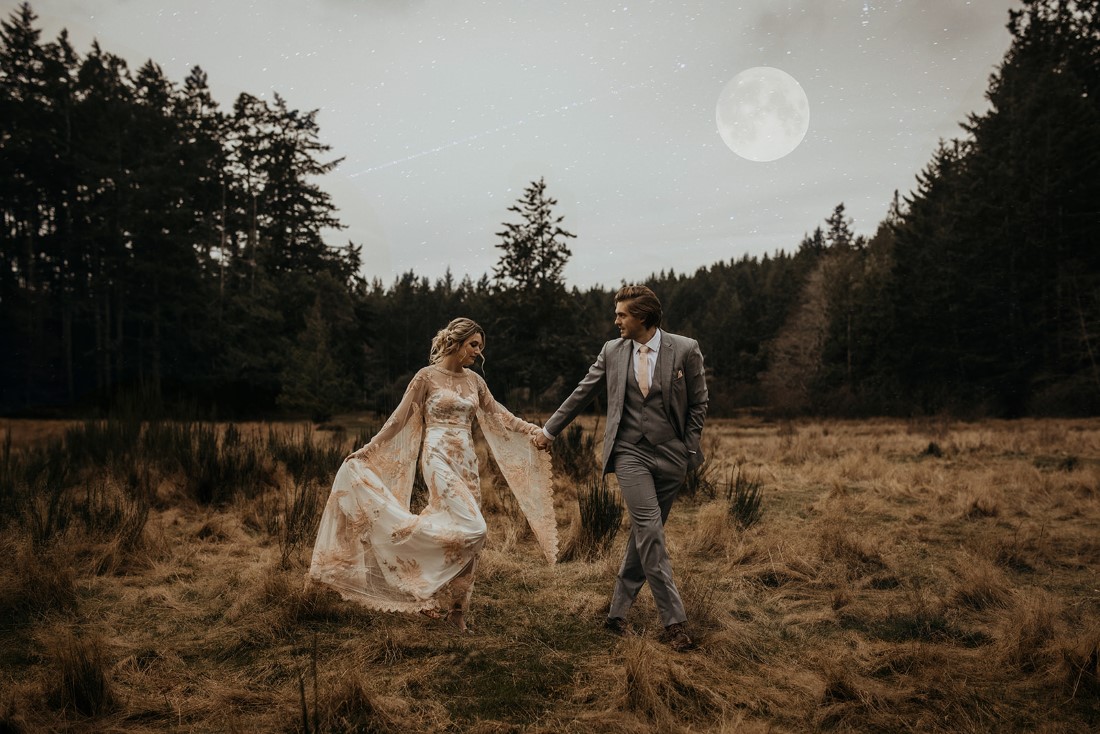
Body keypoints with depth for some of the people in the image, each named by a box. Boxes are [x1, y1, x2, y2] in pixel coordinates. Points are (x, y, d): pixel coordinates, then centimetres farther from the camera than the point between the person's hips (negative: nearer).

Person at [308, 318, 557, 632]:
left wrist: (533, 430, 9)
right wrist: (367, 450, -3)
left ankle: (456, 610, 13)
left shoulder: (474, 380, 13)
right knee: (471, 529, -22)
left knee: (467, 541, 4)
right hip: (439, 459, -6)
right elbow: (399, 418, -1)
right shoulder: (427, 376, -3)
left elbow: (498, 414, 18)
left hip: (467, 463, 6)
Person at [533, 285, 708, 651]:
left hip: (670, 456, 0)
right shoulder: (613, 351, 4)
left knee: (644, 534, 7)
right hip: (630, 452, 0)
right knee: (650, 532, -13)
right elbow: (582, 393, 14)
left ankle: (617, 611, 20)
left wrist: (689, 451, 0)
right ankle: (673, 620, -6)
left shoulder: (685, 349, -3)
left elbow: (698, 402, 4)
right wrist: (549, 429, 18)